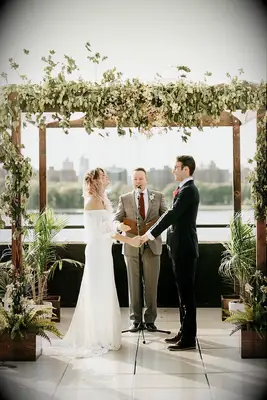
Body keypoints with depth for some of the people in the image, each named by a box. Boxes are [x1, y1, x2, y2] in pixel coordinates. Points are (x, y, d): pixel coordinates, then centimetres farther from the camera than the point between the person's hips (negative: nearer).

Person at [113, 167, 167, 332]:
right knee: (134, 284, 5)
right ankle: (135, 319, 15)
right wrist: (120, 225, -20)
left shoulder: (158, 196, 8)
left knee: (151, 284, 3)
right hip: (132, 246, 0)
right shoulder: (125, 198, 7)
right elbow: (116, 219, 3)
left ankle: (150, 319, 14)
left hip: (152, 245, 0)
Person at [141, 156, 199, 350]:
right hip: (182, 246, 10)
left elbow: (172, 215, -21)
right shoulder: (186, 189, 15)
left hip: (185, 247, -10)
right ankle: (184, 332, 25)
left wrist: (150, 234, -18)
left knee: (186, 293, -4)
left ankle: (189, 339, 3)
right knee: (183, 291, 16)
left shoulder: (188, 190, -16)